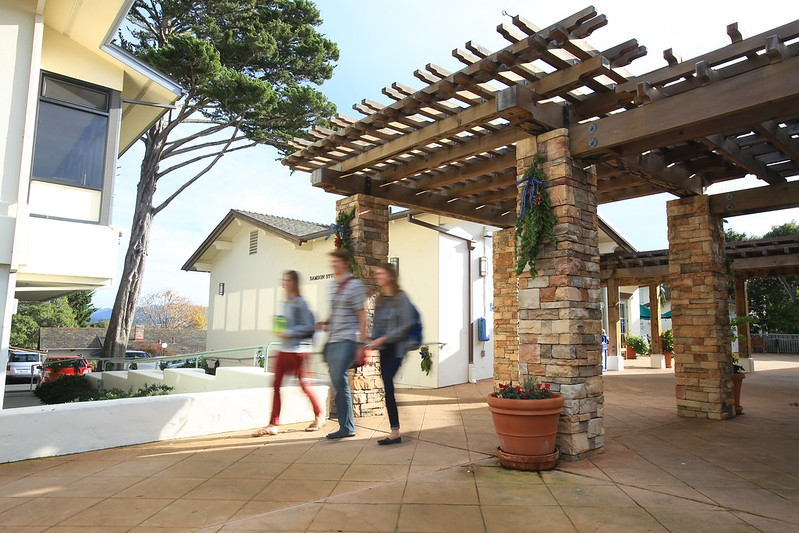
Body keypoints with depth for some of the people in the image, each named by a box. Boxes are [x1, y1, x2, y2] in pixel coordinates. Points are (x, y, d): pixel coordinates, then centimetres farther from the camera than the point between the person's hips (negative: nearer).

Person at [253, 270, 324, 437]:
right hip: (284, 349, 8)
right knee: (276, 385, 2)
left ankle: (319, 416, 25)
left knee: (304, 385, 5)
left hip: (298, 350, -8)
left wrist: (288, 333, -19)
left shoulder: (300, 303, -12)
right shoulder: (286, 303, 12)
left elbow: (308, 326, -16)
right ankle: (273, 424, 6)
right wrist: (279, 328, 5)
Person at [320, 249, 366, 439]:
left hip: (347, 340, -8)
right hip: (332, 340, 8)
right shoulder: (333, 285, 16)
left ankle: (346, 427, -7)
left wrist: (361, 344, -12)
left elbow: (361, 316, -8)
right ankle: (347, 426, 15)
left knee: (339, 379, -17)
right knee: (338, 383, 7)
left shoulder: (354, 284, -6)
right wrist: (326, 324, 6)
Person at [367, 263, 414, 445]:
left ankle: (395, 432, -3)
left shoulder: (401, 298, -9)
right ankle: (395, 431, 16)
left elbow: (406, 325, -15)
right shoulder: (379, 300, 11)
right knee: (388, 387, 7)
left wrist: (384, 339, -18)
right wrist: (371, 339, -4)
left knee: (388, 385, -13)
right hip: (383, 348, 7)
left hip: (396, 348, -7)